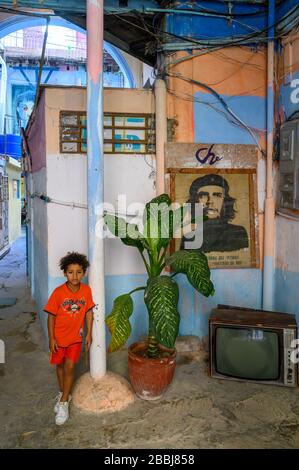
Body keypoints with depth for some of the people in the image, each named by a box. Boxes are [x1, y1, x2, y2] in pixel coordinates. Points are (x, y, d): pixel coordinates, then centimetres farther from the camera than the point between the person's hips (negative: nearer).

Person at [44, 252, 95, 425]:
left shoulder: (86, 290, -14)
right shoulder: (58, 292, -20)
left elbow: (89, 312, -2)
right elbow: (51, 316, -12)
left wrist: (89, 333, 0)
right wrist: (51, 338, -9)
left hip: (76, 336, 1)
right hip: (59, 336, 0)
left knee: (70, 367, 1)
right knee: (60, 365, 16)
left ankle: (63, 403, 17)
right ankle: (64, 394, 39)